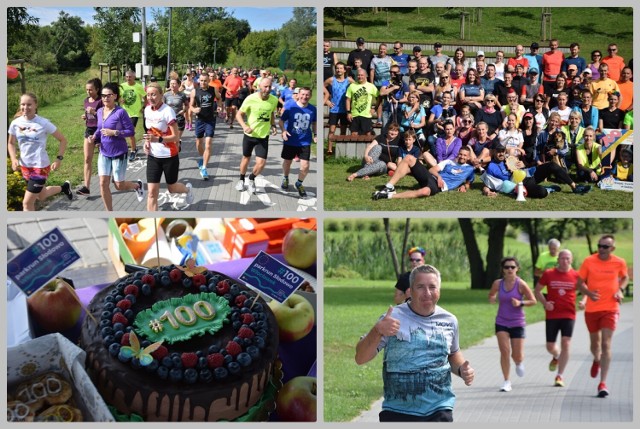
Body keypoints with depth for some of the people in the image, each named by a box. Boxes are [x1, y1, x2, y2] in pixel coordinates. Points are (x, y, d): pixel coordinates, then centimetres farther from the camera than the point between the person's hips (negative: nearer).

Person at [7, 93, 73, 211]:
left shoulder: (43, 123, -16)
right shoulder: (15, 123, -5)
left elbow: (63, 140, -6)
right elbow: (11, 143, 11)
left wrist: (59, 159, -14)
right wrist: (14, 159, -6)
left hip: (40, 166, -5)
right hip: (25, 166, 5)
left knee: (27, 203, -7)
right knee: (41, 196, 24)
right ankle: (64, 187, 51)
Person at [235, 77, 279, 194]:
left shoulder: (274, 100, -10)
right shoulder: (250, 99, -19)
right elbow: (239, 114, -11)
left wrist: (273, 125, 11)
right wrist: (244, 126, -26)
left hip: (264, 136, 1)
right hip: (249, 135, -1)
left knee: (261, 163, -7)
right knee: (246, 158, 17)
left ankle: (252, 178, 25)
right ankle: (241, 180, 43)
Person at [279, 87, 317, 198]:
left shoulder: (313, 109, -3)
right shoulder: (290, 107, -11)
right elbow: (282, 120, -6)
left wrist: (315, 134, 1)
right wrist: (283, 130, -22)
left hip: (305, 142, 1)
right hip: (290, 141, -1)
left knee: (305, 166, -7)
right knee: (287, 162, 17)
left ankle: (299, 183, 22)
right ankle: (285, 179, 48)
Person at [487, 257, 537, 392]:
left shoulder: (521, 284, -10)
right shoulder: (498, 283, -2)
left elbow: (533, 301, -4)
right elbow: (491, 295, 17)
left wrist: (520, 303, -22)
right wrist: (492, 299, -7)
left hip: (517, 323, -1)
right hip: (501, 322, 1)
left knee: (517, 356, 1)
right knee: (504, 351, -11)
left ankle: (519, 363, 40)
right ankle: (506, 381, 0)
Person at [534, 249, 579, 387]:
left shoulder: (576, 276, 0)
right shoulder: (548, 274, 0)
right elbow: (537, 290, 8)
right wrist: (545, 303, -8)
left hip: (568, 315, -1)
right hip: (551, 315, 1)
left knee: (566, 344, -11)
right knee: (550, 346, 4)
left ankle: (559, 376, -3)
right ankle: (556, 357, 42)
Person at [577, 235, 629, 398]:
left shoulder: (619, 263, -3)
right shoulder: (589, 261, -5)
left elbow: (625, 278, 17)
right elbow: (580, 282, 1)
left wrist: (620, 290, -3)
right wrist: (588, 293, -18)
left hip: (610, 309, -1)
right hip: (591, 309, 2)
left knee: (606, 344, -12)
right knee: (595, 342, 16)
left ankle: (602, 384, -11)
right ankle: (597, 360, 53)